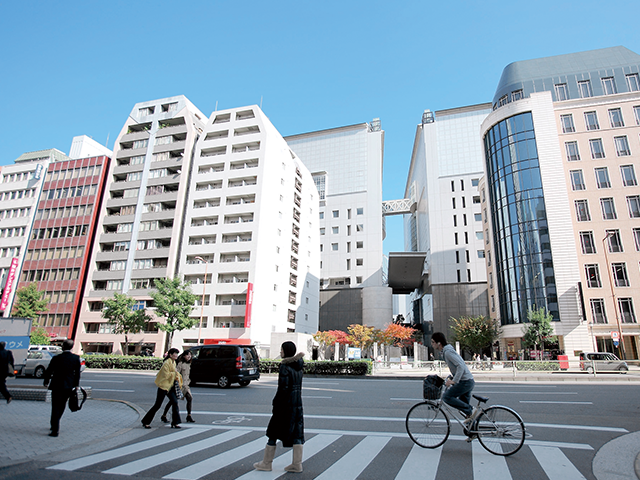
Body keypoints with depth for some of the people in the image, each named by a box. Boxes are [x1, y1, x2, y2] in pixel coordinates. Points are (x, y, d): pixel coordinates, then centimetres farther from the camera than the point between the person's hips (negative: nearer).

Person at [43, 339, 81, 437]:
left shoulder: (56, 358, -12)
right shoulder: (76, 358, -4)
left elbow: (48, 372, -3)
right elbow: (77, 373, 2)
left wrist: (46, 382, 14)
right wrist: (76, 384, 14)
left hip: (57, 386, -3)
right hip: (69, 387, 4)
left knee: (55, 408, 2)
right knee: (61, 407, 21)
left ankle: (55, 430, -1)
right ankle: (54, 425, 36)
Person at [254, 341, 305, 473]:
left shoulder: (285, 366, -16)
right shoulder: (298, 366, 7)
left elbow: (283, 388, -20)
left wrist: (275, 403, -13)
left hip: (285, 404, -7)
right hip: (297, 404, 7)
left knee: (273, 433, 7)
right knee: (296, 433, 11)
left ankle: (266, 463, 19)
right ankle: (297, 464, 16)